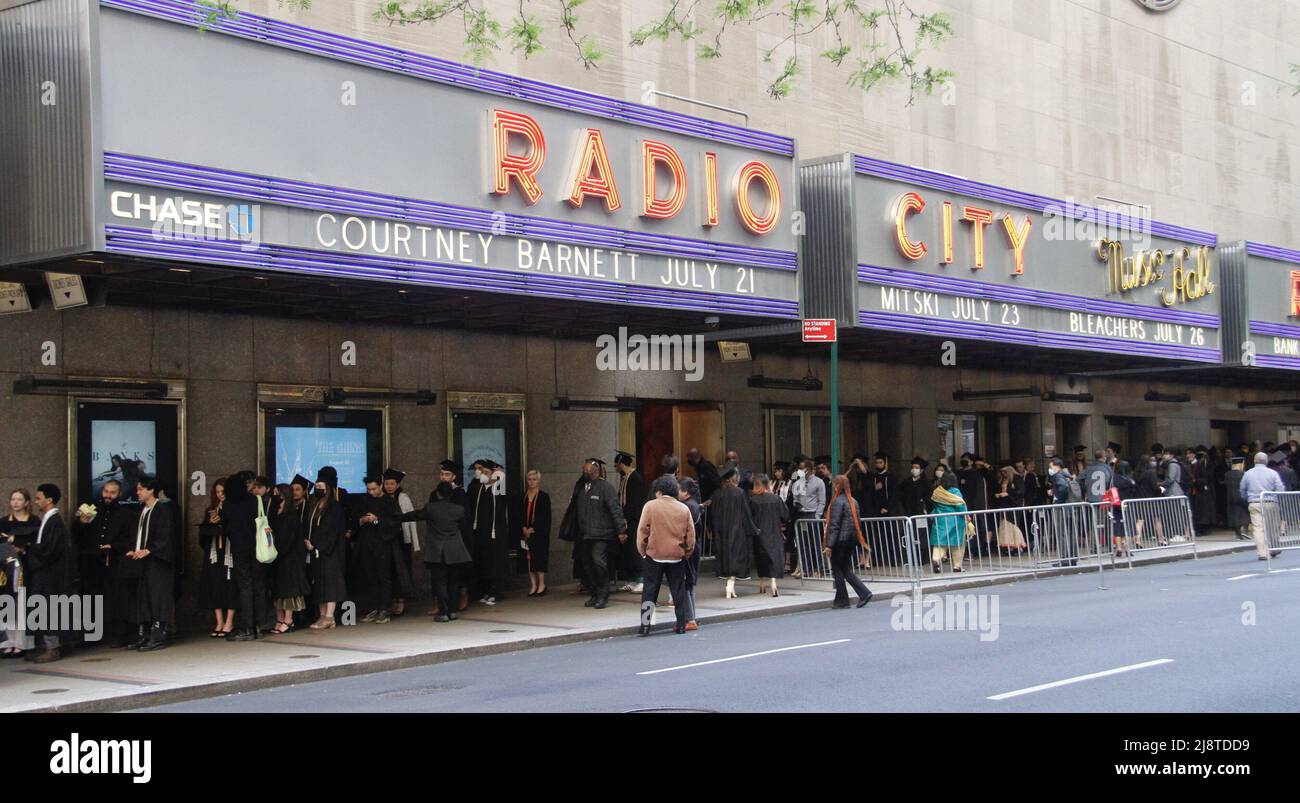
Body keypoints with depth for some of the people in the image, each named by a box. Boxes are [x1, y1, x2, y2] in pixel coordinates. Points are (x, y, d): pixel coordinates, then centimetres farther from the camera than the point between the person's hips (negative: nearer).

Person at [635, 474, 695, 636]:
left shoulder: (650, 506, -5)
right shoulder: (684, 509, 3)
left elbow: (642, 531, -5)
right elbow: (691, 534, 7)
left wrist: (642, 551, 6)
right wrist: (687, 552, 18)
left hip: (654, 556, -2)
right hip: (677, 556, 2)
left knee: (650, 591, 3)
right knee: (678, 591, 11)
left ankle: (645, 626, -1)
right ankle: (681, 625, 12)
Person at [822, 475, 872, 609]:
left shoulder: (837, 502, -14)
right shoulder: (853, 501, 10)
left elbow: (834, 525, -18)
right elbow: (858, 522, 13)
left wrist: (829, 545, -18)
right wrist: (859, 541, 19)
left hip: (840, 541, -8)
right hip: (851, 541, 8)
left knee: (837, 569, 3)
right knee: (846, 569, 14)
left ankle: (842, 600, 6)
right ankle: (864, 593, 2)